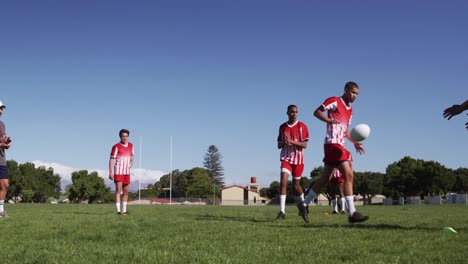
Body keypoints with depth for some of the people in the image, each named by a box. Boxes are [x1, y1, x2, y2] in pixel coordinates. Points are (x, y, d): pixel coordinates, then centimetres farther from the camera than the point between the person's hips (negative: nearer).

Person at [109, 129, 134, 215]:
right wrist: (111, 172, -17)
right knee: (118, 190, -11)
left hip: (127, 172, 6)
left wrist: (131, 162, 6)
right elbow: (111, 159, -10)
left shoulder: (130, 145, 10)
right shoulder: (116, 147, -7)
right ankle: (118, 211, -12)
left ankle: (124, 210, 17)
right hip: (118, 171, -6)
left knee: (126, 191, 9)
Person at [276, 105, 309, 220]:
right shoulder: (282, 127, 8)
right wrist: (284, 143, -12)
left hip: (298, 159, -1)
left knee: (296, 185, 8)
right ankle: (282, 211, -17)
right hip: (286, 158, 2)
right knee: (283, 182, -16)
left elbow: (304, 145, -8)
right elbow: (279, 145, 11)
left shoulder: (302, 126, -2)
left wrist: (292, 141, -22)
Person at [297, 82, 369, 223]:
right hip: (333, 144, -9)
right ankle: (352, 213, -15)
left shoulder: (350, 110, 21)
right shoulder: (334, 101, -3)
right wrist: (329, 120, -26)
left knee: (325, 178, 12)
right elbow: (317, 112, -8)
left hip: (340, 145, 9)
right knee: (349, 175, -15)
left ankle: (304, 204, 20)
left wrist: (354, 142, 11)